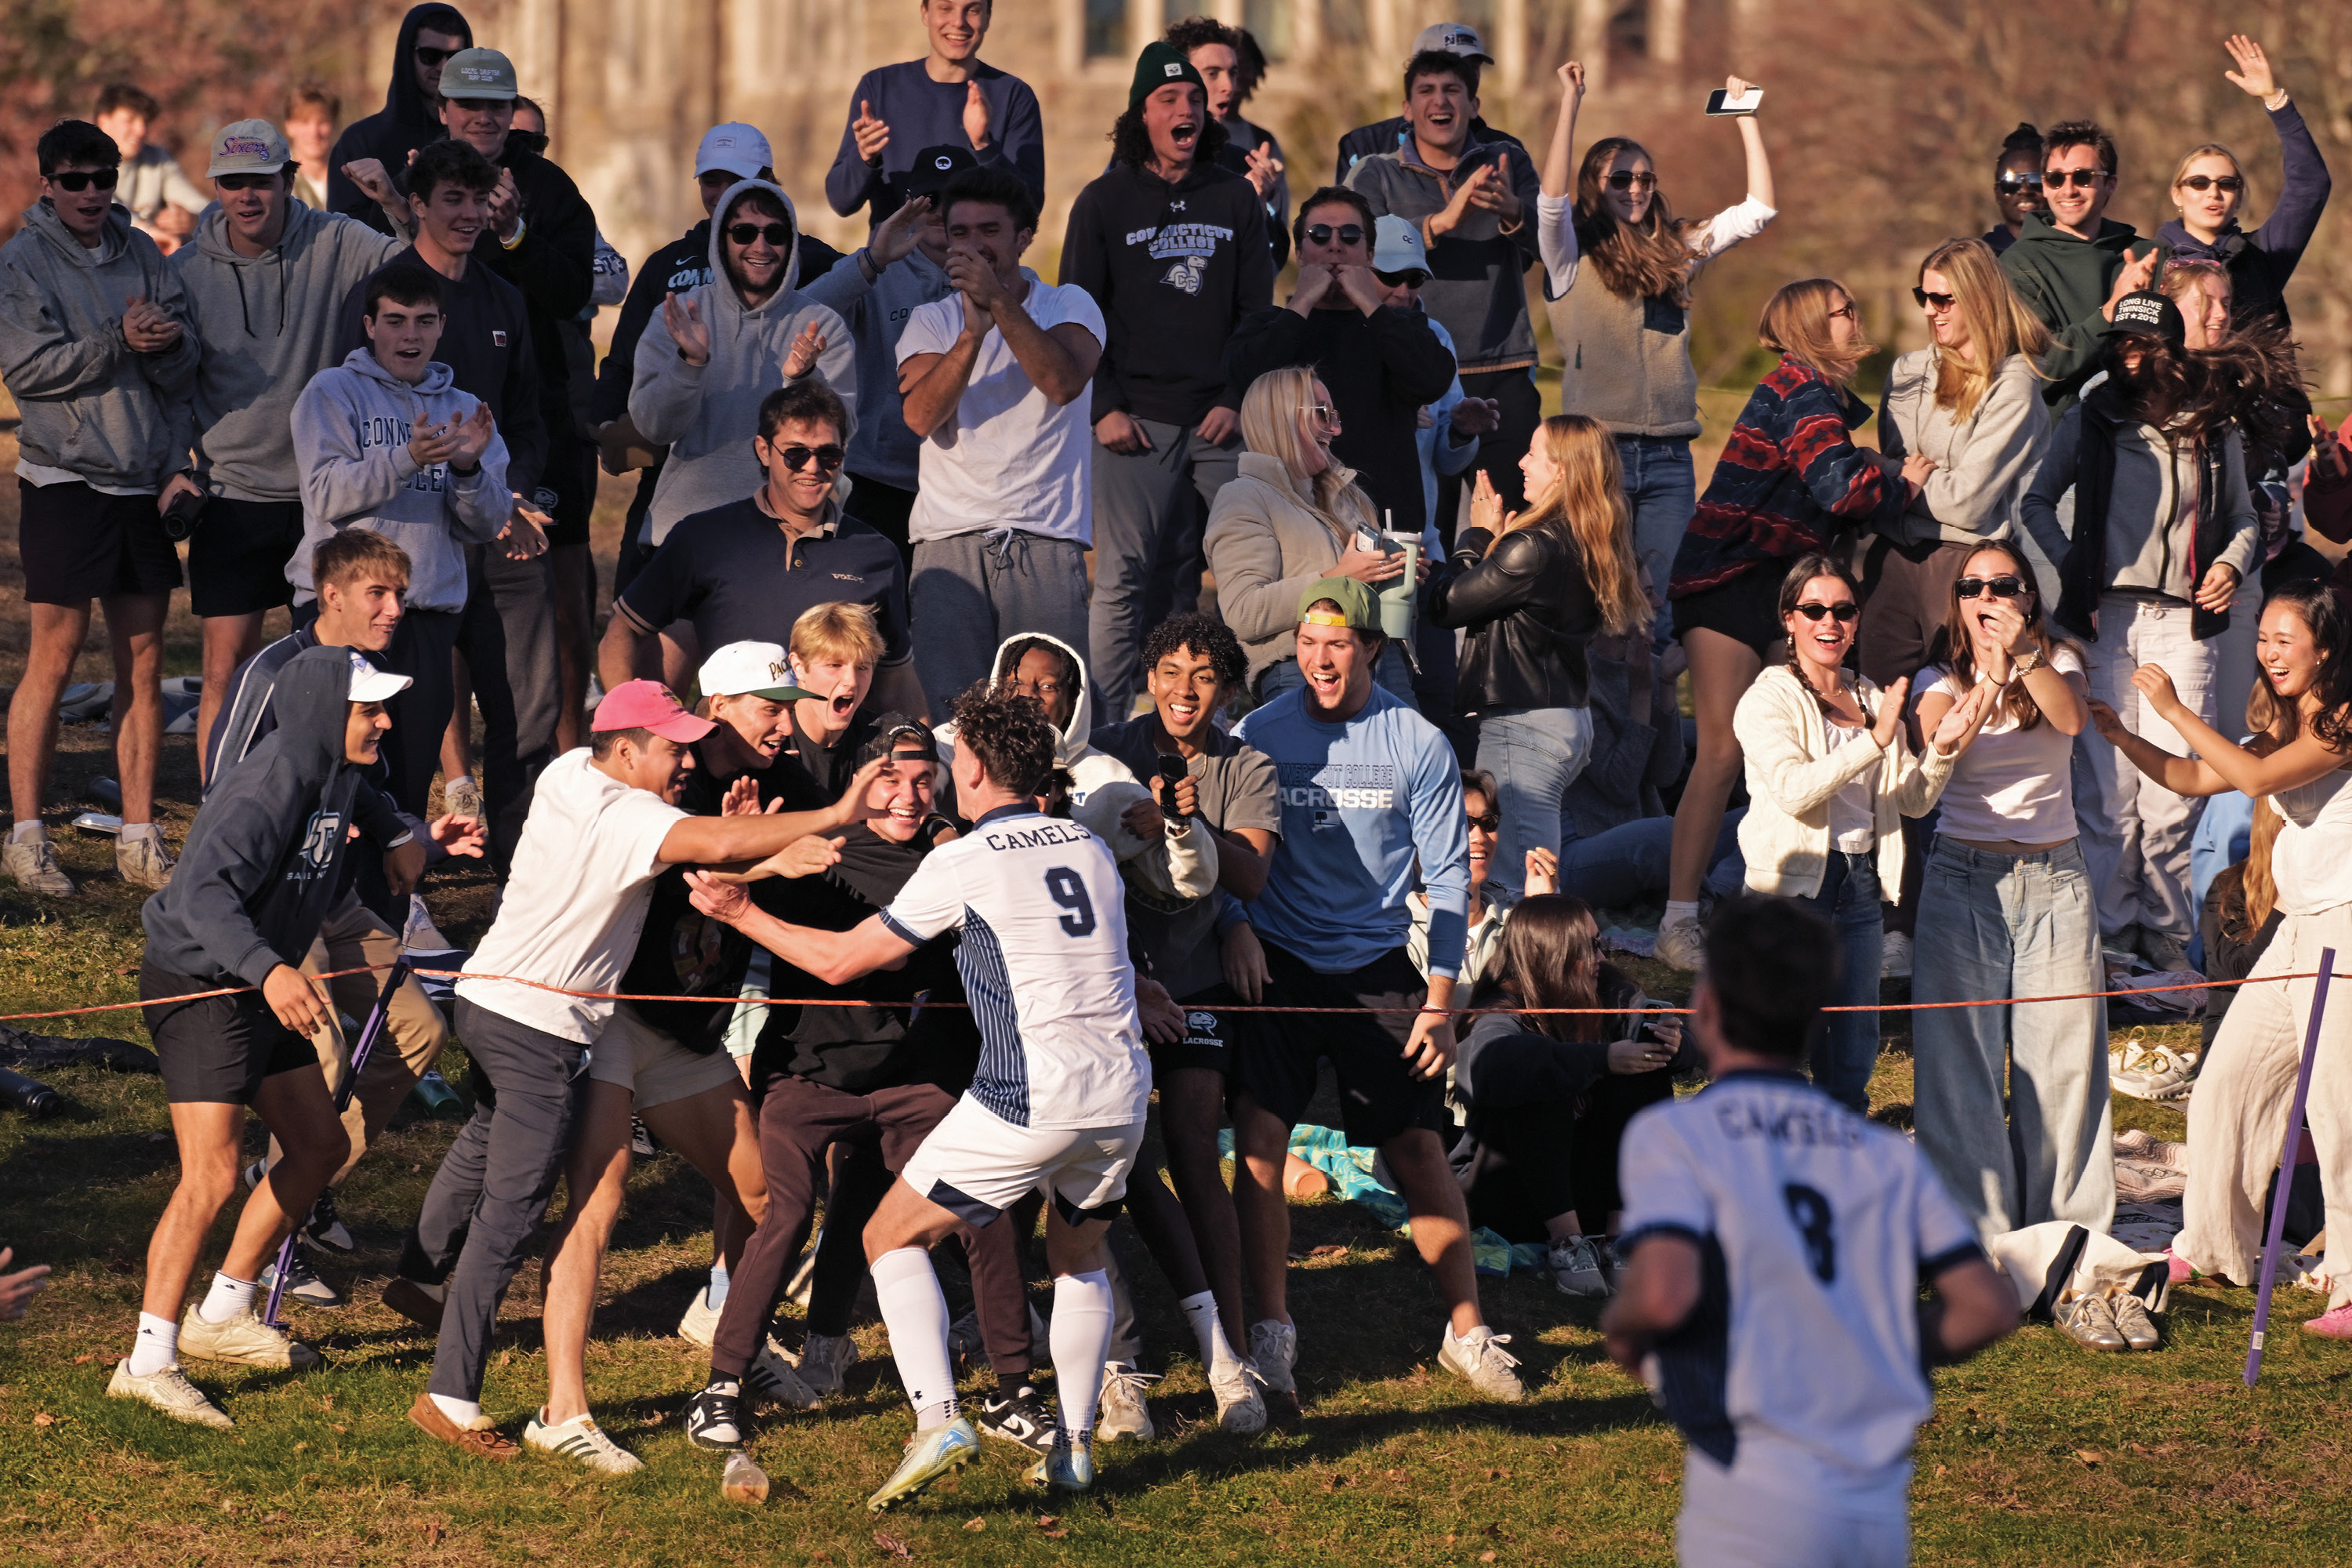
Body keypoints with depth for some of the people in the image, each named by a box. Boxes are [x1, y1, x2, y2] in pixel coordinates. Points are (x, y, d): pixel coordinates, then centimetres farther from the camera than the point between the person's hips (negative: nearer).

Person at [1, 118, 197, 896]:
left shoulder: (141, 254, 11)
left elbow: (182, 368, 7)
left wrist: (169, 343, -15)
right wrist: (118, 343, -19)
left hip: (145, 482, 5)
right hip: (64, 482, -5)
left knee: (143, 662, 5)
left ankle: (139, 837, 9)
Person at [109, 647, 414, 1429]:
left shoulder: (335, 774, 3)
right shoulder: (266, 790, -26)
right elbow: (206, 894, -39)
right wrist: (267, 968, -52)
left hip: (259, 987, 10)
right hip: (198, 985, -10)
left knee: (319, 1146, 15)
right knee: (211, 1174, -18)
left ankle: (223, 1314, 27)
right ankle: (148, 1361, -15)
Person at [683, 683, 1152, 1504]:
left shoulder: (963, 863, -5)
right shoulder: (1090, 849, 13)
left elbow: (839, 960, -1)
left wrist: (744, 915, 13)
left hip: (1031, 1096, -6)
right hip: (1121, 1092, 6)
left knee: (892, 1237, 8)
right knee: (1078, 1257, 28)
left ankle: (936, 1420, -8)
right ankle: (1073, 1445, 21)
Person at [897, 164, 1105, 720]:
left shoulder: (1069, 306, 10)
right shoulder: (930, 321, 13)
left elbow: (1064, 382, -12)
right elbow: (920, 416, -4)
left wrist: (1000, 301, -16)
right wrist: (973, 331, -15)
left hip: (1046, 543, -1)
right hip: (950, 542, 1)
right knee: (947, 712, -9)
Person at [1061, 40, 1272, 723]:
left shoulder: (1236, 198, 12)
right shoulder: (1104, 202, 6)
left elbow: (1257, 309, 12)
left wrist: (1238, 401, 0)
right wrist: (1102, 408, -5)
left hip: (1221, 419, 2)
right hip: (1138, 422, -2)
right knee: (1125, 580, -8)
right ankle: (1105, 730, -7)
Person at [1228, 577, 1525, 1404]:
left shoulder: (1419, 746, 0)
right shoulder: (1257, 735, 0)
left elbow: (1447, 877, 2)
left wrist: (1439, 1002, -3)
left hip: (1378, 967, 0)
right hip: (1279, 963, 0)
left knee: (1418, 1148, -2)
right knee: (1258, 1137, -10)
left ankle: (1467, 1329, 9)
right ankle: (1270, 1331, -3)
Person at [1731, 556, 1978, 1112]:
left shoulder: (1872, 700, 15)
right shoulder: (1768, 700, -4)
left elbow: (1912, 800, 12)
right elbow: (1793, 789, -20)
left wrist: (1941, 748, -7)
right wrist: (1876, 739, -26)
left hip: (1860, 881, 6)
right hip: (1794, 882, -6)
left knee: (1854, 1048, 9)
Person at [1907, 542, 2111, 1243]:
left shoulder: (2059, 664, 7)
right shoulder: (1942, 679, 5)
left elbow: (2074, 719, -16)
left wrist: (2026, 657, -31)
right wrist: (1990, 684, -31)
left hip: (2055, 880, 1)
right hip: (1965, 878, -1)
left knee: (2062, 1053, -2)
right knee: (1961, 1059, -5)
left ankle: (2069, 1231, 4)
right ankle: (1975, 1231, -1)